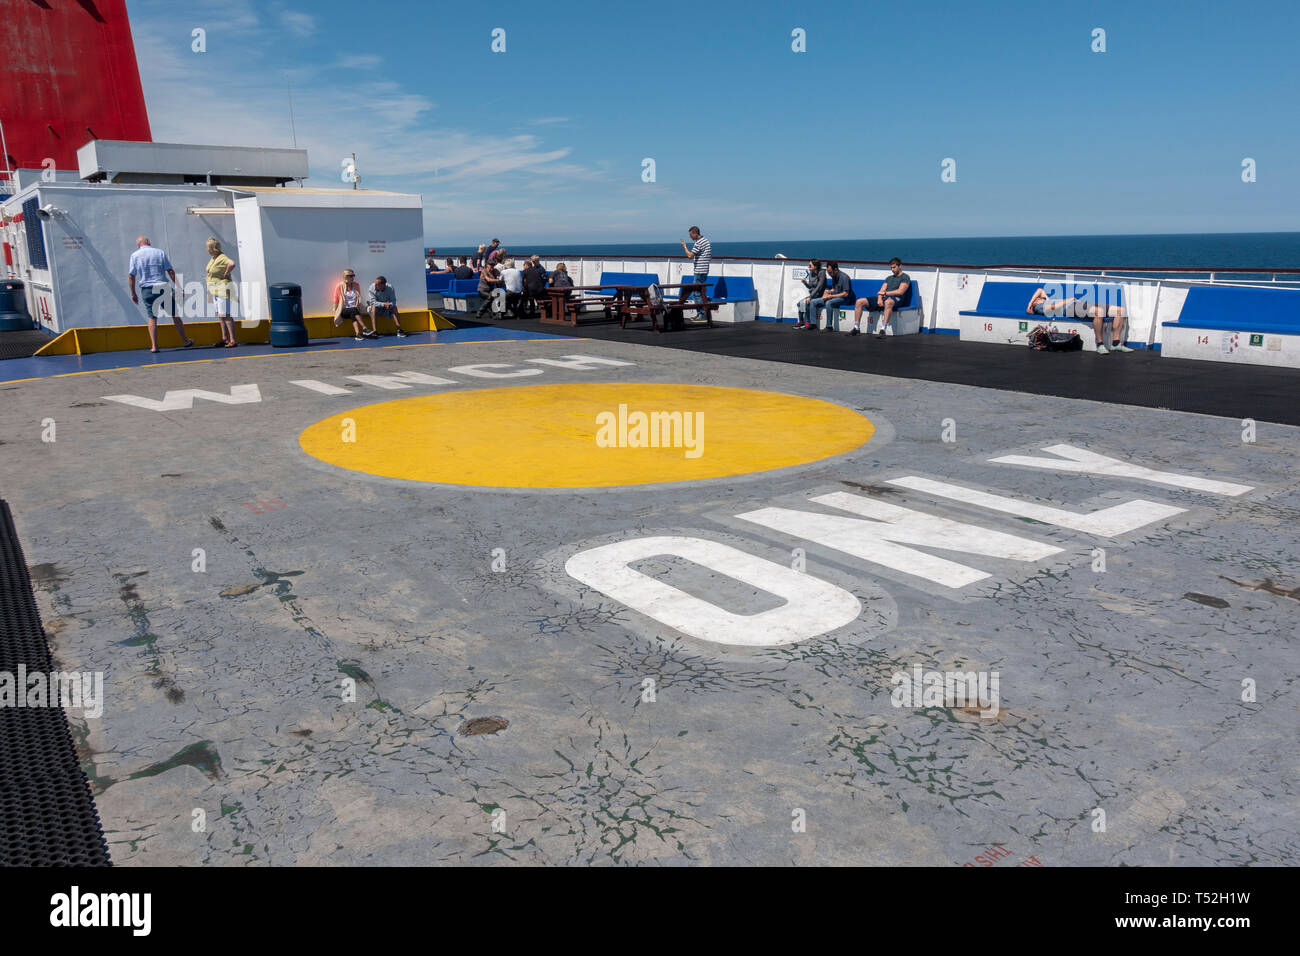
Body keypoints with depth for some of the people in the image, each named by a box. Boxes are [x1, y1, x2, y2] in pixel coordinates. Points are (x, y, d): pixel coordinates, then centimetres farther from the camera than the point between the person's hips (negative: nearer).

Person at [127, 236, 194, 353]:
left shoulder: (135, 255, 3)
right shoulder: (160, 252, 4)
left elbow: (131, 276, 1)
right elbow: (170, 271, -1)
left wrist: (133, 293, 9)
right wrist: (178, 287, 2)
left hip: (147, 290, 0)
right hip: (163, 288, 0)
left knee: (152, 317, 4)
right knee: (175, 315, 10)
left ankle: (154, 346, -2)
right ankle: (186, 341, 16)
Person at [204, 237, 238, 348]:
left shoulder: (222, 258, -17)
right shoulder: (212, 258, 13)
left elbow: (232, 264, -38)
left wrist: (225, 274, -24)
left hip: (222, 288, -10)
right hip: (215, 290, 10)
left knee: (225, 315, -11)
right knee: (219, 314, 11)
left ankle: (233, 340, -11)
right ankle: (224, 339, 16)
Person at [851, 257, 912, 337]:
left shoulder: (905, 277, 7)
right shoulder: (889, 278, 28)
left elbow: (900, 292, -7)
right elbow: (881, 291, 16)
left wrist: (885, 293, -1)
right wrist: (879, 298, -7)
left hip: (895, 299, -7)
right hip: (883, 298, 7)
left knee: (888, 302, -47)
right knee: (859, 302, -6)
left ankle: (883, 330, -53)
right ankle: (857, 328, -8)